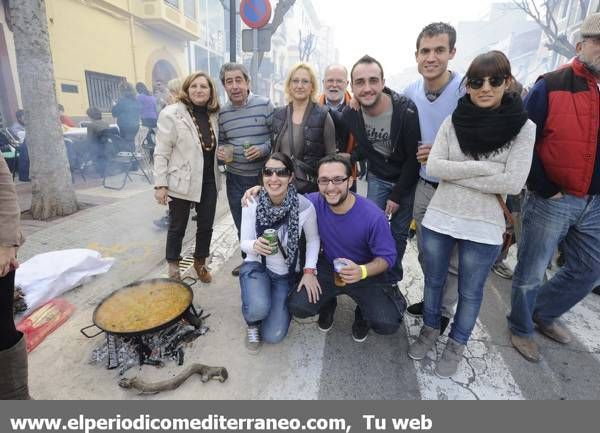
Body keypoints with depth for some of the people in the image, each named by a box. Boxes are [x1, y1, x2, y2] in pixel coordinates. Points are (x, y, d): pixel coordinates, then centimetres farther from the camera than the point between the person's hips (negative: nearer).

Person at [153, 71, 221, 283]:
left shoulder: (214, 115, 5)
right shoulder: (172, 113, -9)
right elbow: (161, 153, -10)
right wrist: (160, 184, -13)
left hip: (208, 181, 4)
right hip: (181, 182, -4)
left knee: (206, 226, 12)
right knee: (177, 227, 10)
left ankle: (200, 262, 34)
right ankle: (173, 266, 32)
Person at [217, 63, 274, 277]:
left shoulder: (264, 104, -7)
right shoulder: (222, 113, 5)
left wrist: (264, 149, -22)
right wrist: (220, 151, -4)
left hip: (263, 177, -4)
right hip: (236, 179, 4)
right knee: (242, 225, 17)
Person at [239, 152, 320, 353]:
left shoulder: (304, 206, -20)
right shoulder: (252, 203, -16)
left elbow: (313, 238, -2)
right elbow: (244, 243, -9)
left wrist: (309, 270, -10)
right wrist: (255, 246, -31)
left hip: (286, 273, 0)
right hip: (256, 266, 0)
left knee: (273, 335, -7)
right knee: (258, 309, -31)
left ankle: (277, 307, 28)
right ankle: (253, 322, 9)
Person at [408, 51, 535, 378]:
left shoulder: (523, 127, -5)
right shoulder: (453, 122, -1)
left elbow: (513, 183, -14)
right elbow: (433, 167, -9)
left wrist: (456, 174, -13)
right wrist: (483, 168, -16)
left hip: (484, 227, -1)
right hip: (438, 218, 2)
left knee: (470, 292, 15)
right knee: (433, 281, 18)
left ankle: (456, 344, 38)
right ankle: (429, 330, 42)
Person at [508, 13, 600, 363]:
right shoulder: (551, 86, -9)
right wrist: (544, 189, -13)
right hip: (552, 201, -6)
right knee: (531, 274, 6)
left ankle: (543, 313, 40)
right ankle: (521, 329, 29)